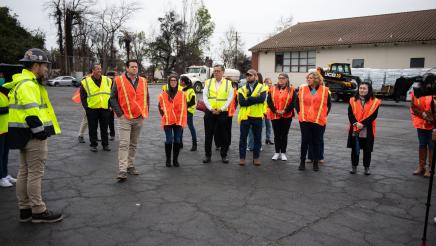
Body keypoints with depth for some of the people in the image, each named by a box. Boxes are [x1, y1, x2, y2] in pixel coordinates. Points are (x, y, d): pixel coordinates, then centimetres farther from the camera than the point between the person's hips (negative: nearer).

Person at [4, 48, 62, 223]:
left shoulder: (21, 82, 17)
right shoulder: (28, 84, -17)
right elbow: (30, 112, -26)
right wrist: (40, 131, -19)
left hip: (24, 135, 11)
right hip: (33, 136, -11)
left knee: (24, 172, 15)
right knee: (35, 174, -2)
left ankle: (25, 209, 25)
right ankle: (39, 211, 7)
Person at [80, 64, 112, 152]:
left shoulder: (108, 81, 7)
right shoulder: (85, 82, -1)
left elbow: (112, 94, 13)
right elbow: (83, 97, 4)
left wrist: (110, 105, 5)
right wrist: (86, 107, -3)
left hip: (105, 109, 2)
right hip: (92, 109, -2)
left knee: (104, 128, 10)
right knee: (93, 129, 6)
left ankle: (105, 144, 21)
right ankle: (93, 145, 18)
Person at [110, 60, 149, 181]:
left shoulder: (143, 81, 8)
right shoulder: (119, 80, -4)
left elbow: (147, 98, 17)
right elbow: (113, 98, -2)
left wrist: (145, 112, 8)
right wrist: (119, 113, -9)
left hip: (139, 118, 4)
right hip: (125, 118, -4)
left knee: (134, 144, 13)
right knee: (124, 144, -10)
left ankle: (130, 166, 25)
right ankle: (122, 170, -9)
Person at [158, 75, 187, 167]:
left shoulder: (182, 94, 4)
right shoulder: (163, 94, 1)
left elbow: (184, 108, 7)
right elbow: (160, 107, 10)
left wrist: (182, 120, 4)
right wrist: (164, 116, 8)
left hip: (178, 121, 2)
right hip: (167, 121, -1)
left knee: (177, 140, 4)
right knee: (169, 140, -3)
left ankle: (175, 159, 16)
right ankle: (168, 160, 11)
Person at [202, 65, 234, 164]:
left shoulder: (228, 83, 2)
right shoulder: (208, 82, 6)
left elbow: (230, 98, -2)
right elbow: (205, 97, 1)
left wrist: (221, 109, -11)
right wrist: (211, 109, -10)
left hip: (223, 112, -1)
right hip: (209, 112, 1)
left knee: (223, 135, 5)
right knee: (208, 135, 5)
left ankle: (224, 155, 18)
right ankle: (208, 155, 15)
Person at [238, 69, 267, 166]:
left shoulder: (262, 88, 1)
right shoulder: (242, 89, 6)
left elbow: (262, 99, -18)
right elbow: (241, 102, -10)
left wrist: (248, 99, -17)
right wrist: (255, 99, -15)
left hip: (257, 116, -1)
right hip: (245, 116, 1)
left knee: (257, 138, 8)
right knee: (243, 138, 5)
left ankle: (256, 157, 20)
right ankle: (242, 157, 15)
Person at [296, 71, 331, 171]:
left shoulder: (325, 90, 1)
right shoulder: (302, 89, 5)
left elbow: (329, 104, 10)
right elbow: (297, 102, 14)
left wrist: (324, 114, 4)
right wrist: (300, 112, 6)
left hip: (319, 121, -1)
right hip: (304, 120, 1)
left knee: (317, 142, 7)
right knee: (305, 141, 4)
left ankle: (316, 162, 18)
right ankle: (302, 161, 15)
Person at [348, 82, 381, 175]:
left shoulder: (375, 101, -1)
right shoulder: (353, 100, 5)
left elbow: (373, 115, -9)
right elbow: (350, 114, -2)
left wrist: (362, 124, -19)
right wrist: (356, 123, -17)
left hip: (367, 130, -1)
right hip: (354, 129, 2)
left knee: (367, 150, 7)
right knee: (354, 149, 10)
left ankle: (367, 167, 20)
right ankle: (354, 166, 21)